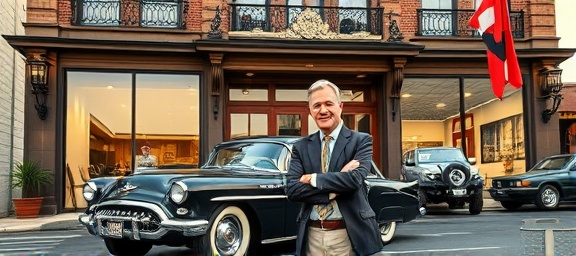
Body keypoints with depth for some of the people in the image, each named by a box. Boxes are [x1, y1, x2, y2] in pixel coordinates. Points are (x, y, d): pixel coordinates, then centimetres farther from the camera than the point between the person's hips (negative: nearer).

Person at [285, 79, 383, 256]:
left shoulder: (361, 141, -2)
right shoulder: (301, 147, 5)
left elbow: (354, 179, -18)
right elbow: (292, 190, -7)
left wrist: (312, 179, -10)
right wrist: (339, 180, -15)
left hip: (349, 236, -2)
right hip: (312, 236, 2)